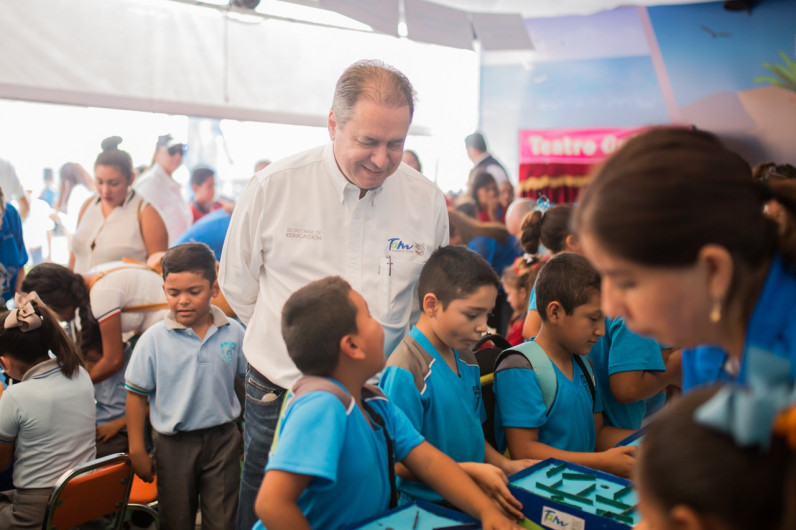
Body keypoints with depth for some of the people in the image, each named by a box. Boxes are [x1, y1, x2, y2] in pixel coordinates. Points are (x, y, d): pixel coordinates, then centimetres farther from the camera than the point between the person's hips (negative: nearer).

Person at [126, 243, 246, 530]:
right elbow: (136, 394, -3)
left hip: (222, 438, 1)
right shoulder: (154, 339, -9)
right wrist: (137, 451, -2)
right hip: (174, 444, 0)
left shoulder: (233, 333, -5)